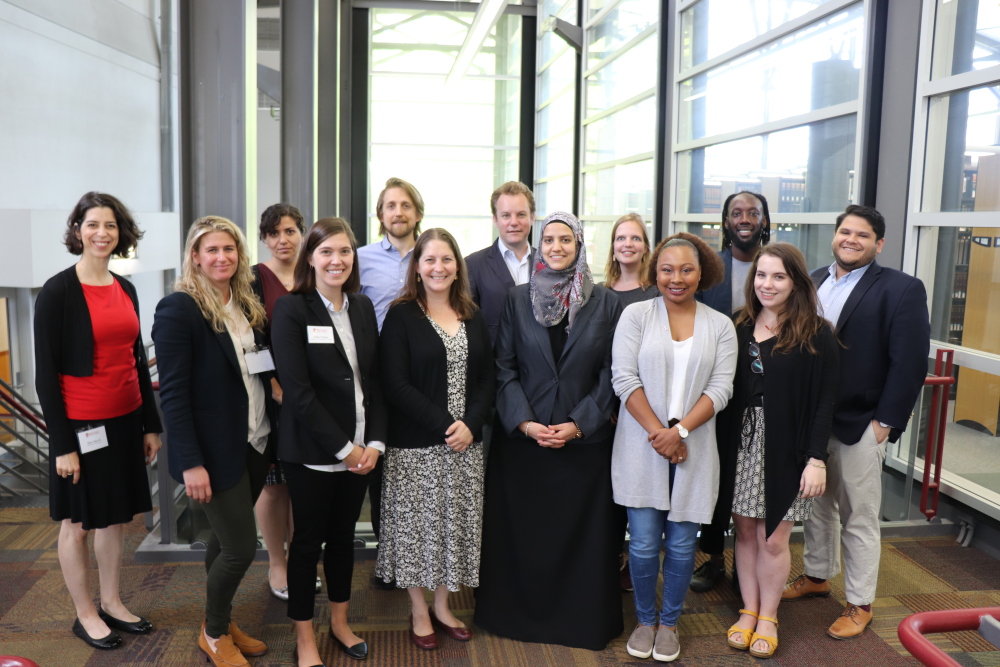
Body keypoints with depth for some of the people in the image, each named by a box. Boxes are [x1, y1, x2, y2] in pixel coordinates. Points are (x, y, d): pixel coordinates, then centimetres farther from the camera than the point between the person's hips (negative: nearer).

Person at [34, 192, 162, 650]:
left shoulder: (125, 289, 7)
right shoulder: (58, 291, -11)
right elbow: (45, 373, -12)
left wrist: (151, 424, 11)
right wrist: (62, 444, -14)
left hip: (125, 421, 6)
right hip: (81, 425, -6)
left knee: (115, 516, 16)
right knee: (78, 522, 10)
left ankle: (112, 603, 32)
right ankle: (85, 614, 26)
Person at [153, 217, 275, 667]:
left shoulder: (247, 305, 7)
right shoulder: (178, 309, -14)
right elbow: (173, 392, -16)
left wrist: (275, 431, 2)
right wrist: (191, 463, -19)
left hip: (255, 442, 6)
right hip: (215, 448, -6)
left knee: (226, 536, 18)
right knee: (241, 547, 0)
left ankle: (221, 621, 36)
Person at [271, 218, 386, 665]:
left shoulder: (363, 307, 6)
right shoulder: (291, 309, -10)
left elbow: (374, 379, 7)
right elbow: (298, 389, -15)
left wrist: (375, 441, -3)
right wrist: (343, 447, -15)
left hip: (361, 448, 5)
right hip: (312, 450, -5)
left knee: (344, 534, 17)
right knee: (308, 540, 9)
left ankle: (340, 622, 36)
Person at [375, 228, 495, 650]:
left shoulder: (473, 318, 7)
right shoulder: (401, 316, -6)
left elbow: (486, 379, 6)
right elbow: (396, 385, -13)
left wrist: (471, 424, -11)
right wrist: (443, 425, -18)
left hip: (465, 442, 4)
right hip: (416, 444, -4)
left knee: (454, 524, 12)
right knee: (418, 524, 6)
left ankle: (442, 606, 31)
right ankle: (419, 613, 26)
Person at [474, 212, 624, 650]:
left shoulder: (605, 304, 1)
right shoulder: (518, 299, 2)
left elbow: (610, 373, -1)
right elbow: (504, 367, 0)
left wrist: (579, 423, -9)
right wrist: (524, 421, -10)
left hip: (584, 438, 0)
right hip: (522, 435, 1)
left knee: (580, 531, 7)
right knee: (521, 531, 8)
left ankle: (580, 617, 25)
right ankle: (519, 612, 26)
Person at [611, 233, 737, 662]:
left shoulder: (720, 326, 5)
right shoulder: (635, 315, 1)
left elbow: (720, 388, -2)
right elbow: (624, 378, -6)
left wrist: (680, 430, -13)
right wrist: (657, 433, -12)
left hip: (693, 449, 1)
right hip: (641, 448, -1)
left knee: (681, 543, 8)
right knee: (643, 542, 4)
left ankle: (668, 622, 29)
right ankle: (644, 620, 26)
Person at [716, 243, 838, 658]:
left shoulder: (816, 334, -6)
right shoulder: (739, 328, 3)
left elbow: (824, 401, -7)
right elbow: (727, 392, 4)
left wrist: (816, 459, -11)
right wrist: (721, 447, -1)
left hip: (786, 449, -3)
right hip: (741, 444, 3)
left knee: (773, 538, 4)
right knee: (745, 531, 10)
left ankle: (767, 617, 25)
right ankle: (749, 610, 27)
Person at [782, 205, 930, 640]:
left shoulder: (901, 289, -9)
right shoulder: (814, 282, 8)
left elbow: (909, 363, -12)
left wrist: (886, 422, -14)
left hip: (860, 424, -5)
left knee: (859, 518, 7)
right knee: (816, 505, 18)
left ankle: (860, 604, 21)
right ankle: (817, 576, 37)